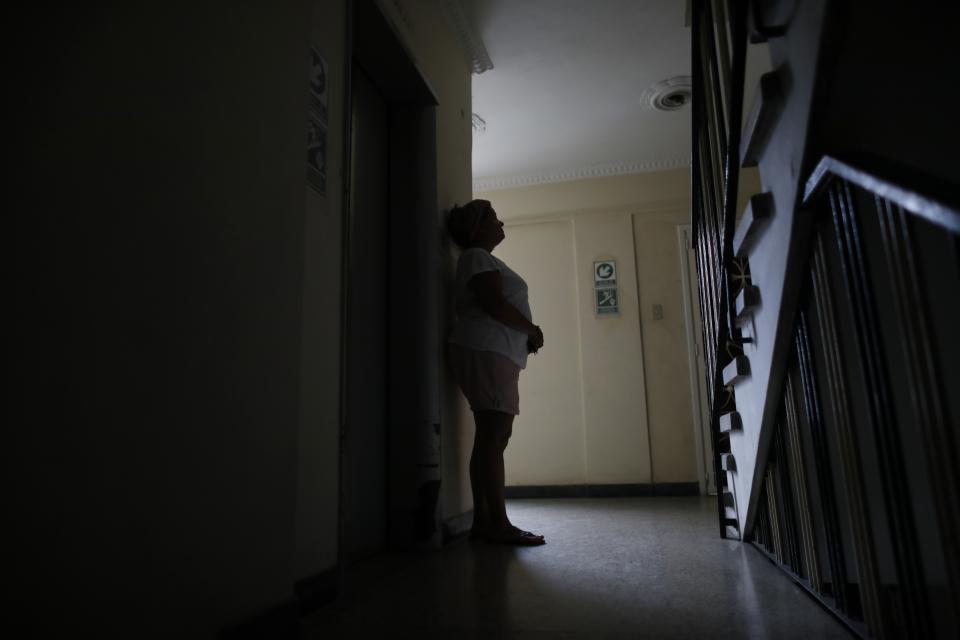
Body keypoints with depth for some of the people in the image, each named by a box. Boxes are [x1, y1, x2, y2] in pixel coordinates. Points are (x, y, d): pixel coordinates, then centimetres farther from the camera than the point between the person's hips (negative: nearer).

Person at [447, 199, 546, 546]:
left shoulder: (483, 259, 27)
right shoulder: (477, 257, -4)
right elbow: (494, 304, -17)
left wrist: (526, 334, 9)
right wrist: (532, 330, -5)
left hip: (496, 354, 10)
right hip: (486, 352, -10)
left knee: (492, 437, 6)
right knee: (494, 436, -13)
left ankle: (483, 521, 8)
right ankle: (498, 524, -12)